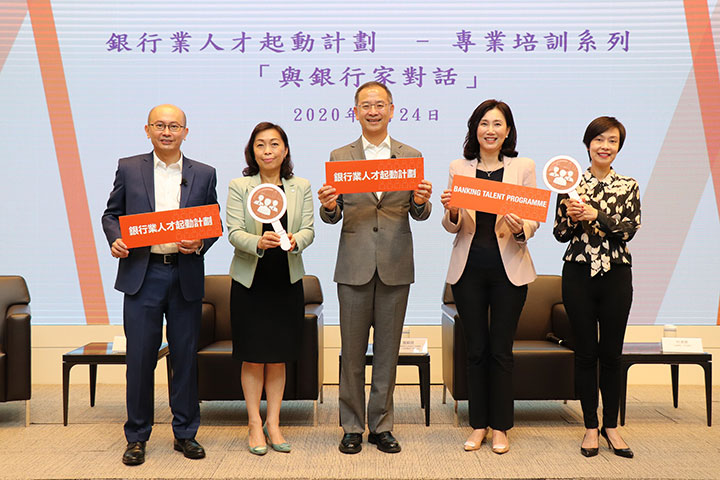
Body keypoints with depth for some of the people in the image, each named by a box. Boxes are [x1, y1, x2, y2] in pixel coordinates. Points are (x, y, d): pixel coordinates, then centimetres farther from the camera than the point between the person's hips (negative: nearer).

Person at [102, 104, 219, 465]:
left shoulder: (204, 174, 9)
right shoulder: (128, 168, 8)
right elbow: (112, 213, 11)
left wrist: (200, 243, -9)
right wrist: (115, 240, -9)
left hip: (186, 276, 1)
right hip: (142, 274, -1)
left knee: (185, 356, 6)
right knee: (139, 357, 1)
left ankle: (185, 433, 20)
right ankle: (137, 437, 15)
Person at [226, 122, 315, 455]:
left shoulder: (301, 187, 5)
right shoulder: (239, 187, -1)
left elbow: (308, 230, 1)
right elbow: (234, 232, -8)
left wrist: (295, 240, -22)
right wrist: (259, 242, -28)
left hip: (287, 282, 2)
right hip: (250, 281, -1)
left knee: (278, 358, 8)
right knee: (253, 358, 4)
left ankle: (273, 423, 20)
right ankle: (255, 425, 16)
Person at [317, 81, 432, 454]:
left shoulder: (411, 156, 8)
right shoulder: (339, 157, 6)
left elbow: (419, 215, 6)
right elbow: (332, 217, 4)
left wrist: (421, 201, -16)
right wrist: (328, 206, -19)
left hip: (395, 267, 1)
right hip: (355, 266, -1)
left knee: (388, 351, 8)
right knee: (352, 352, 5)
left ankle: (381, 426, 20)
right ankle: (352, 427, 18)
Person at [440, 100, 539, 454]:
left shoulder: (523, 167, 3)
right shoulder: (458, 169, 7)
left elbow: (533, 222, 1)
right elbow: (452, 227, 7)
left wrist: (519, 228, -20)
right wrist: (451, 212, -15)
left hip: (508, 269, -1)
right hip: (468, 268, 1)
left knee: (501, 350, 3)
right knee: (475, 349, 7)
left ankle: (500, 427, 17)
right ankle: (478, 425, 20)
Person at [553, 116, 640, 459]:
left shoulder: (628, 186, 6)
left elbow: (628, 230, -7)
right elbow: (560, 234, 5)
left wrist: (595, 215, -19)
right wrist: (573, 218, -15)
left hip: (616, 275, 1)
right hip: (578, 273, 0)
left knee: (612, 352, 5)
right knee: (585, 351, 4)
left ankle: (611, 426, 19)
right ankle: (590, 427, 15)